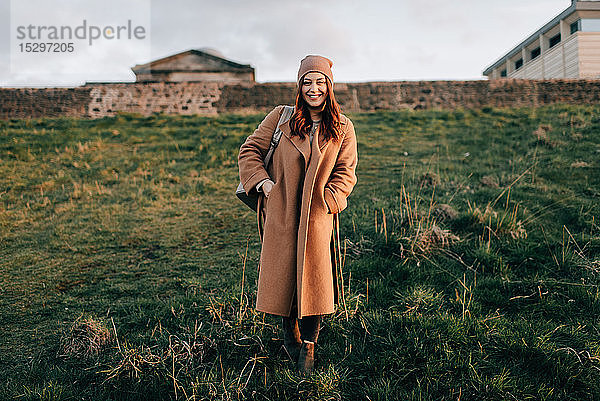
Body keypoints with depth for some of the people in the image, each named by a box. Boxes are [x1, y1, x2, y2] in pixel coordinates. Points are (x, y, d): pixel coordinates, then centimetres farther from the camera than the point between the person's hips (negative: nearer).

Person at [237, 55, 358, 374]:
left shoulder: (343, 128, 4)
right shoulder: (280, 118, 1)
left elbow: (346, 171, 7)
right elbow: (250, 151, 7)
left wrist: (328, 199, -6)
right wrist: (263, 182, -6)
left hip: (317, 215, 0)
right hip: (280, 212, 0)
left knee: (314, 276, -1)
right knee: (282, 273, 7)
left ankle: (308, 346, 17)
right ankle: (290, 335, 31)